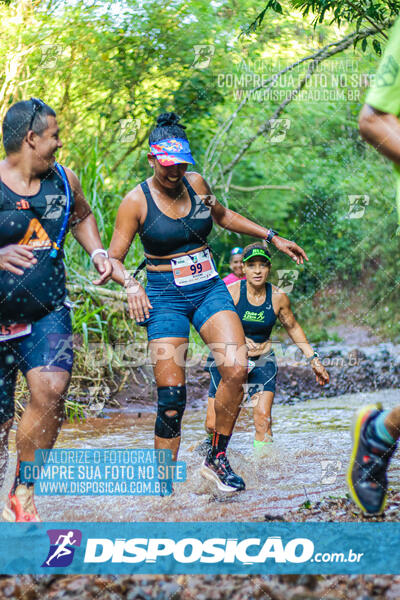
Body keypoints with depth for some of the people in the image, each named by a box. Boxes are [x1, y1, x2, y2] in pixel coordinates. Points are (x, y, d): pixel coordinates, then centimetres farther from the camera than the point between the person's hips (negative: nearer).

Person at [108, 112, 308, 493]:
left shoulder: (195, 183, 6)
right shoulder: (136, 201, -5)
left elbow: (223, 217, 26)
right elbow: (112, 258, -3)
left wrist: (272, 238, 24)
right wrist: (130, 285, -23)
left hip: (210, 289, 4)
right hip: (165, 297, -4)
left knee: (236, 369, -18)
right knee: (171, 397, -11)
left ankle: (217, 458, 0)